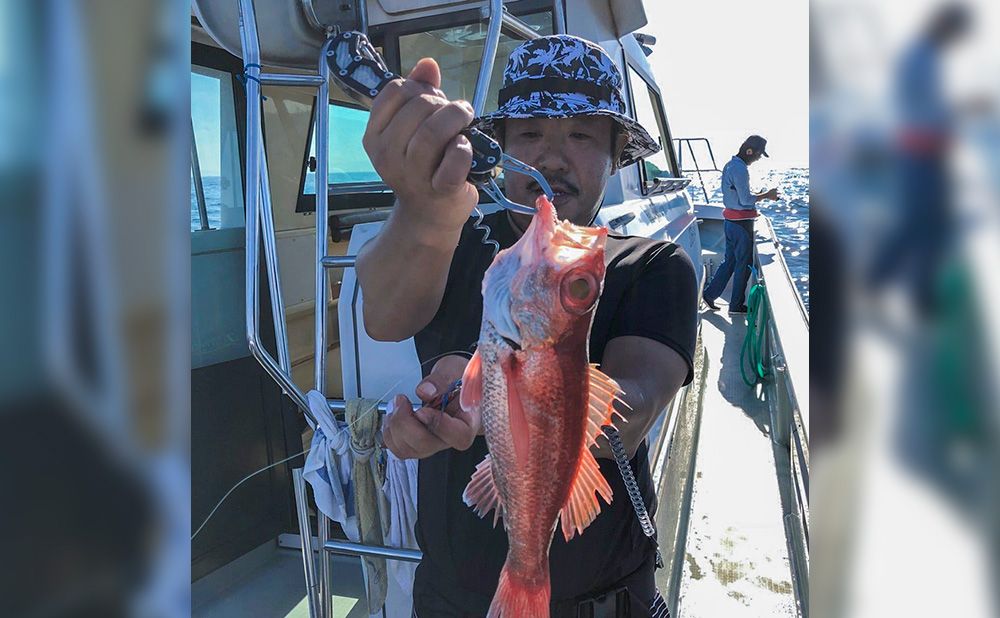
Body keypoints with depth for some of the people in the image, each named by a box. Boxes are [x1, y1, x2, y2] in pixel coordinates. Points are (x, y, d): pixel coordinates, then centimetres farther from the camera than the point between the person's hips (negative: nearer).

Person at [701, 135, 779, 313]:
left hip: (731, 221, 9)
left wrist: (758, 195, 16)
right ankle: (736, 305, 11)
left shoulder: (730, 165, 12)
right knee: (744, 264, 2)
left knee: (730, 260, 17)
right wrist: (766, 195, -9)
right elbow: (746, 200, -21)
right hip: (741, 223, -9)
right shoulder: (740, 169, -20)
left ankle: (710, 294, 17)